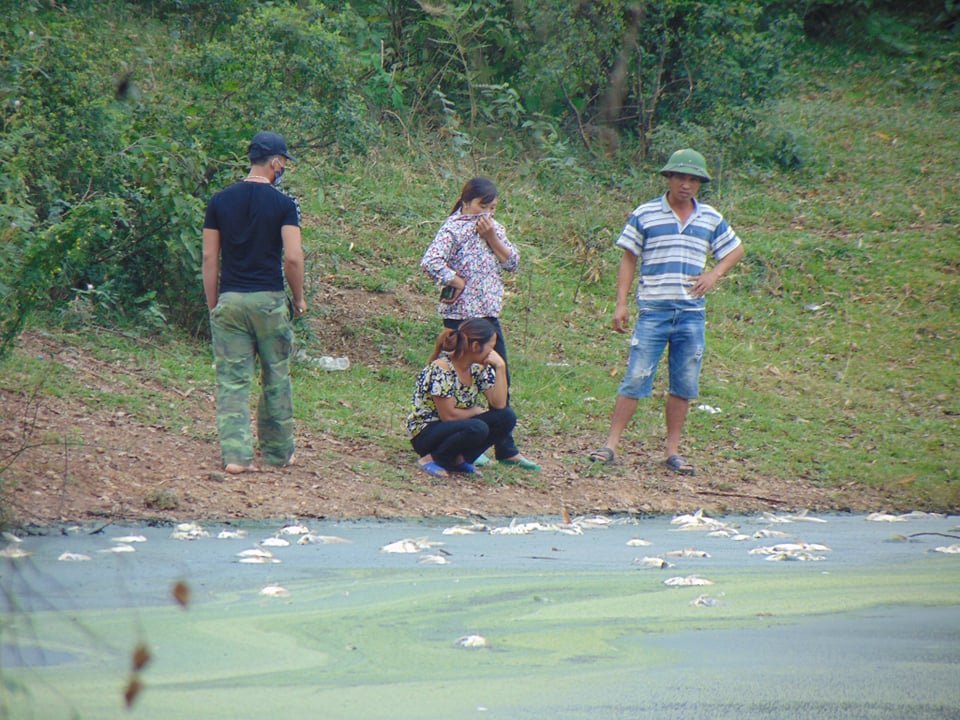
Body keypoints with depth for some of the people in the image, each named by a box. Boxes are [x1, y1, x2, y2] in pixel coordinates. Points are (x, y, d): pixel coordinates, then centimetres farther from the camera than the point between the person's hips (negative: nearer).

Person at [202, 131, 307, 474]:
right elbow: (293, 257, -12)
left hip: (229, 301, 2)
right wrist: (299, 298, 3)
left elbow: (209, 257, 4)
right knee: (276, 378, 13)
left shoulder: (220, 201, 4)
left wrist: (213, 304, 11)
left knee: (232, 381, 1)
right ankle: (278, 452, 21)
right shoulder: (283, 204, -6)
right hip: (269, 300, -2)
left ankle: (235, 453, -11)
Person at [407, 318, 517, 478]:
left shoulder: (479, 368, 2)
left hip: (455, 427, 8)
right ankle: (431, 459, -14)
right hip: (425, 433, -8)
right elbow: (448, 415, -22)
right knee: (477, 428, -35)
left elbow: (499, 404, -6)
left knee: (507, 417, -11)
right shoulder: (441, 369, -22)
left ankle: (459, 459, -2)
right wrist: (475, 411, -6)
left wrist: (500, 367, -11)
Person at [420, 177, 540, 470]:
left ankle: (506, 450, 15)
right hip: (461, 314, -8)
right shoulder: (453, 229, -11)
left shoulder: (494, 228, 12)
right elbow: (430, 262, -25)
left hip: (489, 314, 8)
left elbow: (513, 263, 6)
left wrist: (492, 238, -6)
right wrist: (457, 282, -17)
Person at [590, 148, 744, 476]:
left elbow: (735, 250, 22)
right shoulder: (645, 215, 1)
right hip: (653, 310, -3)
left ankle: (673, 450, 15)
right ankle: (611, 445, -4)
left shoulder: (711, 219, 9)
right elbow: (629, 260, 4)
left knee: (684, 386, 6)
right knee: (636, 379, -8)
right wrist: (621, 303, -3)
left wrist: (715, 273, 3)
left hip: (692, 313, 3)